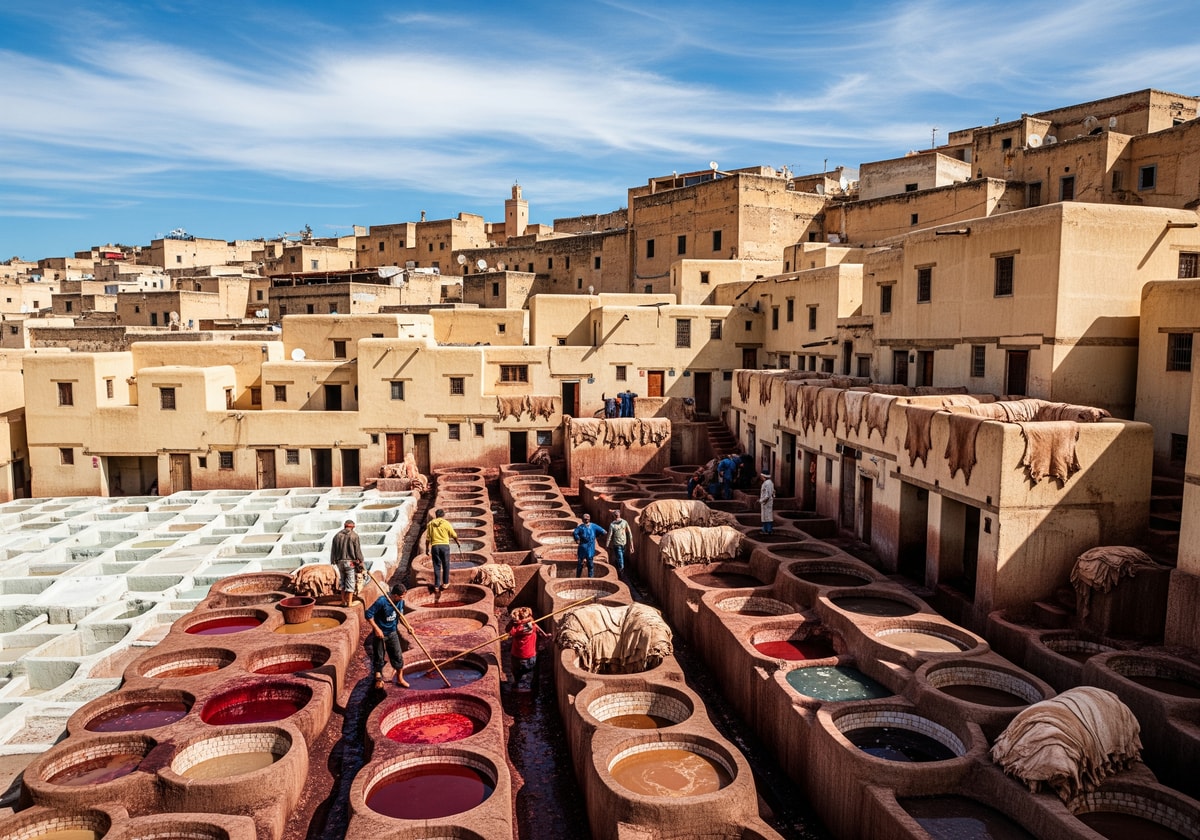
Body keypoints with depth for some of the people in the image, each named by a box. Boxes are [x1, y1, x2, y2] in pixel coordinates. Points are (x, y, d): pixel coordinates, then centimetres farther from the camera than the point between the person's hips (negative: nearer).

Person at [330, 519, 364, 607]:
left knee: (342, 581, 16)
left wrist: (334, 561, 13)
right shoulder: (354, 536, -8)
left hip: (340, 562, 5)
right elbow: (358, 551, -9)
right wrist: (360, 563, -3)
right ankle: (349, 602, 3)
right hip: (351, 562, -4)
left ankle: (343, 601, 19)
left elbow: (333, 551, 7)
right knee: (351, 582, 2)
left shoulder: (337, 535, 6)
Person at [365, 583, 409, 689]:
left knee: (398, 656, 6)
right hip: (380, 633, -5)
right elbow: (368, 614, -23)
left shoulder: (400, 602, -7)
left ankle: (400, 679, 20)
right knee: (378, 657, 8)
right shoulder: (382, 601, -26)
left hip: (392, 632, 5)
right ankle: (379, 679, 27)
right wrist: (377, 629, -22)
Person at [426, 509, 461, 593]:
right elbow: (454, 536, 5)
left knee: (437, 566, 5)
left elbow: (428, 538, 4)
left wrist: (428, 549, 10)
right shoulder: (446, 523, 0)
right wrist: (458, 543, 21)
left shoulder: (430, 524, 5)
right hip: (445, 545, -1)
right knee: (446, 565, 13)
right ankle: (445, 583, 19)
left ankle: (436, 586, 3)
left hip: (435, 546, 1)